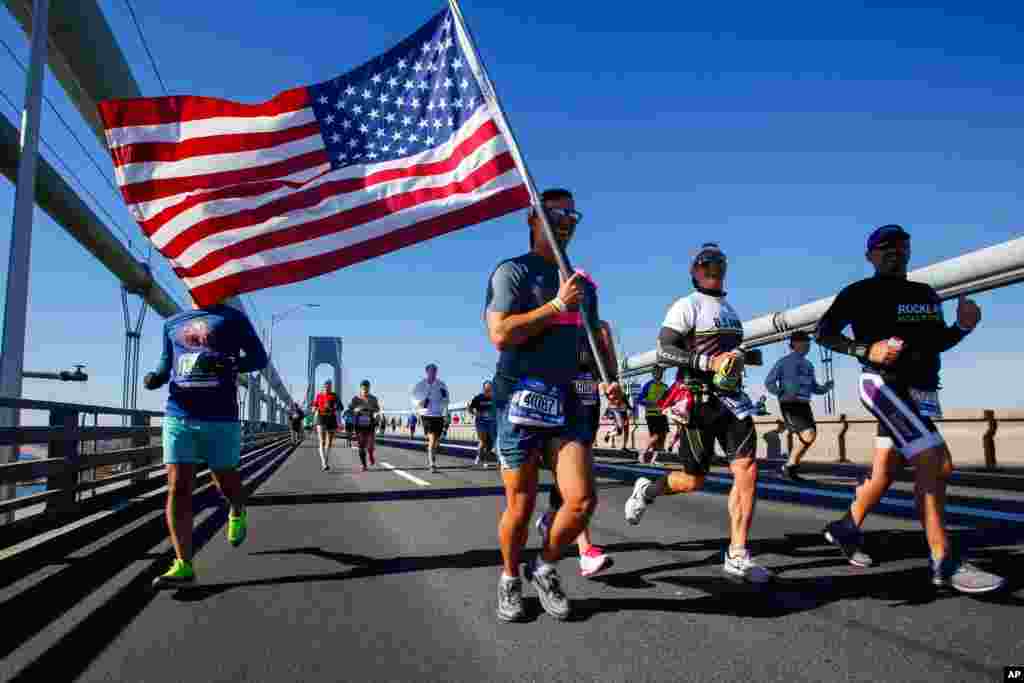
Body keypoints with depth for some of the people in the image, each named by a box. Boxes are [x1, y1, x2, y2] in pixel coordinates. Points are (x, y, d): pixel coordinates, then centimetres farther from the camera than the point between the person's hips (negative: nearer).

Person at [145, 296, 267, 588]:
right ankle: (183, 566, -2)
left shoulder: (232, 318, 3)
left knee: (225, 483, 10)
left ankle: (237, 513, 45)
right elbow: (166, 362, 24)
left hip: (221, 418, -3)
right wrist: (155, 377, 0)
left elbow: (259, 358, 2)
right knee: (177, 488, -5)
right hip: (178, 416, 3)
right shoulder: (172, 324, 16)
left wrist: (224, 363, -16)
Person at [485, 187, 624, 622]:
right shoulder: (513, 271, -1)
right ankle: (510, 580, 28)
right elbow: (500, 334, -15)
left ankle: (544, 568, 20)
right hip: (521, 397, -5)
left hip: (566, 401, 5)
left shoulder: (580, 281, 19)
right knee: (520, 507, 3)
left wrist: (609, 380, 11)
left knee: (582, 500, -6)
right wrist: (557, 305, -13)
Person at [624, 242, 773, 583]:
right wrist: (710, 361, -24)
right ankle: (646, 489, 32)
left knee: (747, 471, -7)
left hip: (732, 399, 7)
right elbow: (664, 352, -16)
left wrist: (740, 357, 12)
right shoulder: (687, 305, -6)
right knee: (694, 481, 2)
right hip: (699, 402, -7)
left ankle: (737, 557, 0)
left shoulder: (729, 309, 19)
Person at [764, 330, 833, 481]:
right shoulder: (784, 362, -2)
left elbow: (814, 388, 22)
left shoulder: (808, 365, 19)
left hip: (804, 405, 8)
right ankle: (789, 466, -5)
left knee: (810, 436, 1)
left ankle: (790, 469, 15)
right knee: (809, 434, -20)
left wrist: (825, 387, 1)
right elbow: (769, 382, -5)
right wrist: (783, 393, -21)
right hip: (789, 405, -8)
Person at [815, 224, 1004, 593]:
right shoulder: (861, 292, -4)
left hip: (920, 390, 8)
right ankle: (945, 563, -16)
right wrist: (866, 350, -22)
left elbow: (936, 342, 22)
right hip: (884, 383, -8)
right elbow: (823, 332, -8)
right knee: (933, 460, -20)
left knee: (884, 471, 12)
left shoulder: (927, 294, 17)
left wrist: (962, 327, 1)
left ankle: (846, 529, 31)